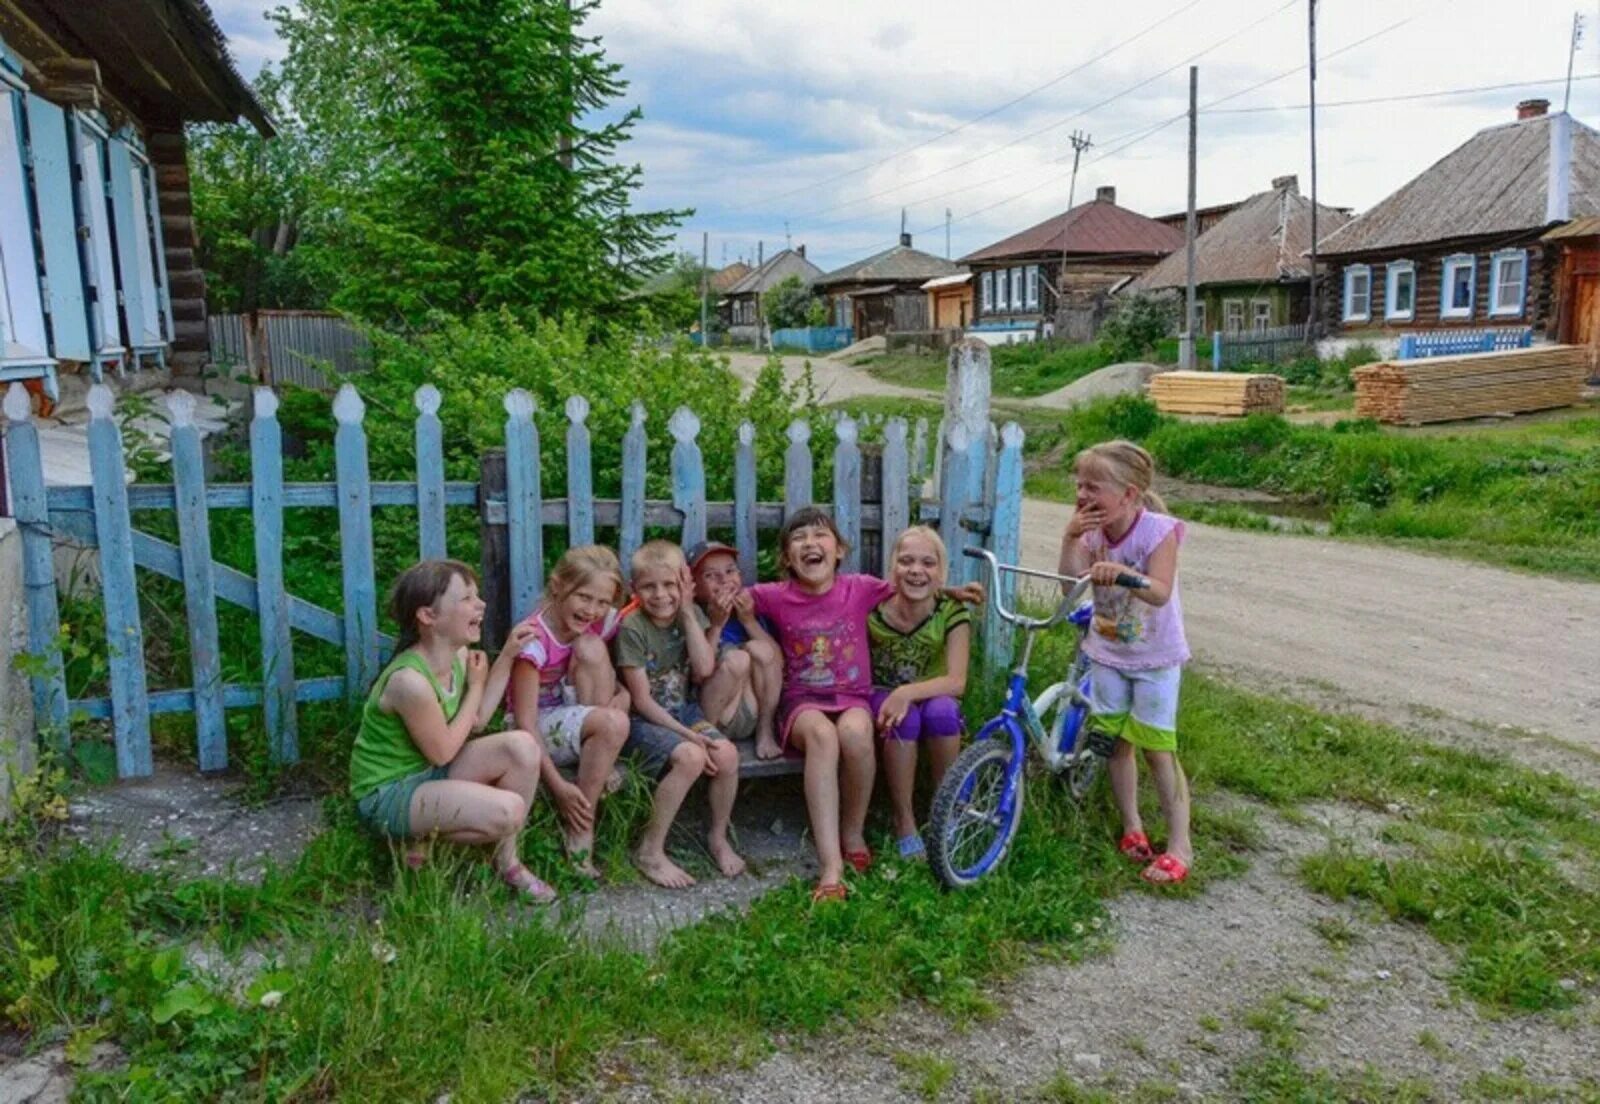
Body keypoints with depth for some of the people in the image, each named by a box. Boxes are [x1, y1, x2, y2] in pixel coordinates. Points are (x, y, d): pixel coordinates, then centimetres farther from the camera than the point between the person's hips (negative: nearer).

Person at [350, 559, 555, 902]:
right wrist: (475, 687, -10)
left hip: (430, 773, 8)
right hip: (387, 793, -8)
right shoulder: (410, 681, -30)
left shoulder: (458, 656, -4)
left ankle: (506, 860, 2)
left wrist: (507, 656, 1)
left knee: (522, 746, -14)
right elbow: (442, 753, -18)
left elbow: (476, 721, 8)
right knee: (507, 810, -27)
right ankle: (421, 843, 3)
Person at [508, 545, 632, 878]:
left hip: (576, 712, 6)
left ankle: (600, 767, -16)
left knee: (591, 647, -23)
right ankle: (579, 824, -18)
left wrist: (622, 693, -20)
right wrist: (558, 786, -27)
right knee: (613, 724, -34)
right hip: (540, 730, -6)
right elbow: (525, 723, -23)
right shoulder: (533, 640, -23)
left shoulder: (601, 623, -6)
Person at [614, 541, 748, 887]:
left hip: (685, 712, 5)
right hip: (644, 721, -5)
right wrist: (688, 735, -21)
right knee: (690, 757, -32)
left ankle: (718, 837, 2)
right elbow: (643, 701, -14)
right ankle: (650, 851, -17)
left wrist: (687, 612, -12)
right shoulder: (632, 628, -13)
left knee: (727, 754, -22)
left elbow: (704, 670, -12)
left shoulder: (691, 615, 2)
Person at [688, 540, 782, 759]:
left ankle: (766, 731, -8)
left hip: (760, 709, 4)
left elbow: (778, 663, -2)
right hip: (716, 719, -4)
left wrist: (749, 621, -9)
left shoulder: (749, 611, 7)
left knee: (759, 649, -18)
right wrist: (716, 626, -20)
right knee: (736, 658, -25)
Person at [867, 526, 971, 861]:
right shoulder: (873, 608, -16)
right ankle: (904, 821, -17)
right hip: (881, 697, -1)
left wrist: (907, 692, -37)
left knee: (942, 710, -34)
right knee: (904, 718, -34)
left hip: (930, 698, 1)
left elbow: (956, 681, -23)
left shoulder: (952, 613, -15)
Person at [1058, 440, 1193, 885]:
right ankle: (1132, 829, 26)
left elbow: (1160, 593, -34)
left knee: (1157, 748, -3)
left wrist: (1121, 572, -51)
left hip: (1154, 656, -5)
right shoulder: (1093, 531, -7)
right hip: (1108, 652, 5)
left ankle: (1180, 845, 8)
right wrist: (1070, 538, -28)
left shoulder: (1158, 531, -21)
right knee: (1117, 741, 10)